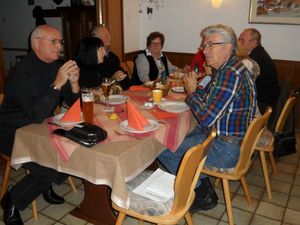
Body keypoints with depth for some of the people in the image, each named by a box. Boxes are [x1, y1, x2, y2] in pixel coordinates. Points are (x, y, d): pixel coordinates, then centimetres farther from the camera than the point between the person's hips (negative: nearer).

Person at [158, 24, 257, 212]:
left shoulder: (230, 73, -25)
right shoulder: (227, 68, 8)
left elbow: (206, 118, -28)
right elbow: (210, 97, 21)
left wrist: (191, 92, -12)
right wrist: (195, 87, 2)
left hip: (225, 148, -11)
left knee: (163, 149, -6)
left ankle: (203, 195, 12)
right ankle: (203, 186, 24)